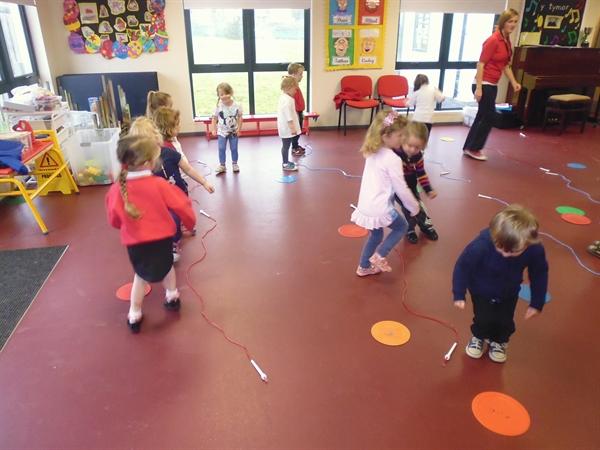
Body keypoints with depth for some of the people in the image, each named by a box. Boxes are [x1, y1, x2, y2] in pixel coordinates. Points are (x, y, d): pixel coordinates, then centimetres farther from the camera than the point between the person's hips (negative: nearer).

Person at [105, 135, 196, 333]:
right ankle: (172, 297, 46)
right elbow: (181, 205, -13)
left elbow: (113, 220, 1)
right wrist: (190, 221, 8)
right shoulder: (159, 184, -20)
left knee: (141, 274, 24)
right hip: (161, 237, -1)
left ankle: (134, 314, 28)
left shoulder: (116, 189, -12)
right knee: (166, 265, 28)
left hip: (134, 242, 2)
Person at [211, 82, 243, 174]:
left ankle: (234, 164, 28)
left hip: (233, 131, 1)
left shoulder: (237, 105, -14)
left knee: (234, 148, 11)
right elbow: (214, 118, -5)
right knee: (221, 149, 2)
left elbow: (239, 117, -3)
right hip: (222, 131, 0)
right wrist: (214, 129, -9)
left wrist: (239, 128, -7)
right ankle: (222, 165, 14)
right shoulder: (218, 106, -16)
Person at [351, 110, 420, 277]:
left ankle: (364, 267, 36)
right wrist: (414, 207, 2)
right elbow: (401, 189, -12)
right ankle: (379, 256, 10)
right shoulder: (393, 159, -17)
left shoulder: (372, 154, 8)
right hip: (380, 209, -7)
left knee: (375, 235, 26)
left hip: (365, 206, 8)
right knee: (402, 226, 18)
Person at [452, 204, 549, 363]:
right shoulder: (481, 245, -41)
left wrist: (537, 303, -2)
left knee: (505, 322, 9)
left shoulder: (535, 250, -31)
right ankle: (478, 337, 37)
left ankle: (499, 341, 42)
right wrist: (459, 295, -16)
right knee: (483, 319, 3)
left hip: (509, 293, 3)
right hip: (482, 291, -2)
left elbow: (540, 274, -9)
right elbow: (463, 266, -23)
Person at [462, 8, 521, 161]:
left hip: (493, 84, 9)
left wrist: (514, 82, 8)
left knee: (483, 116, 12)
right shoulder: (493, 40, -15)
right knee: (488, 116, -4)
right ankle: (473, 148, 8)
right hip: (484, 84, -9)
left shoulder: (507, 41, 11)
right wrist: (478, 88, -22)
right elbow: (481, 63, -18)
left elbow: (505, 65, 18)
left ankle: (469, 147, 21)